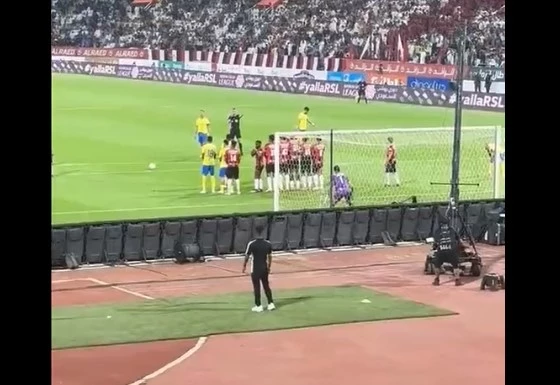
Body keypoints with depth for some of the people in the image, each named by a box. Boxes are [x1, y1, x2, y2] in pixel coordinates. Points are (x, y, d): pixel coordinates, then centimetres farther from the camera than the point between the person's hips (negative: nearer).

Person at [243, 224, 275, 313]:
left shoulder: (251, 244, -15)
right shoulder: (268, 244, -3)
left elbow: (247, 257, -9)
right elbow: (269, 257, 6)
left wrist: (244, 266, 4)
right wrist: (269, 267, 19)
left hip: (255, 269, -4)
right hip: (264, 268, 4)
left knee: (256, 287, 4)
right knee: (266, 286, 15)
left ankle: (258, 306, 8)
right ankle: (271, 304, 15)